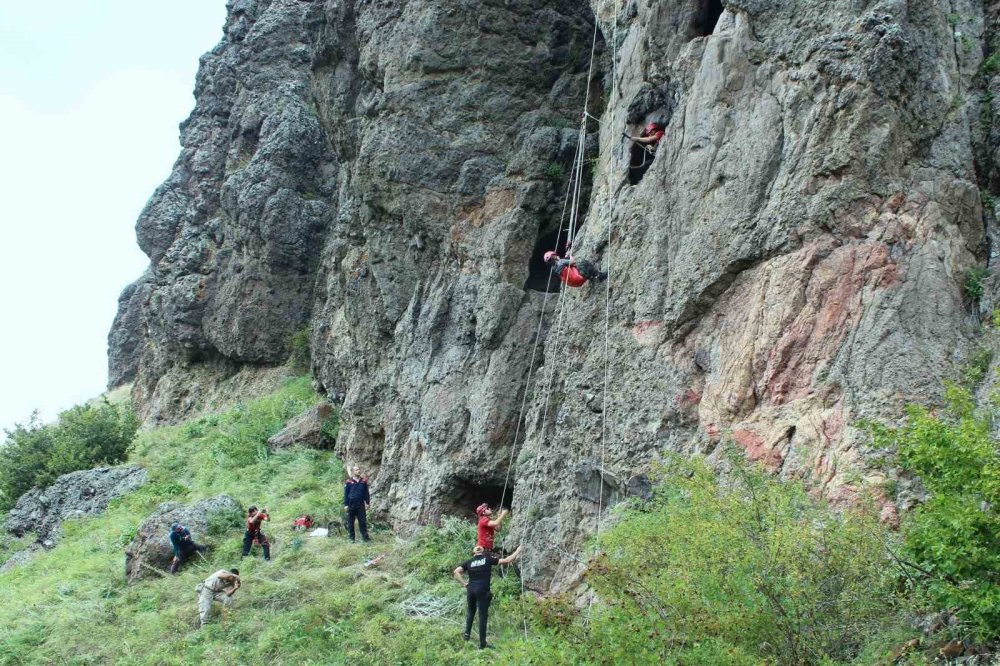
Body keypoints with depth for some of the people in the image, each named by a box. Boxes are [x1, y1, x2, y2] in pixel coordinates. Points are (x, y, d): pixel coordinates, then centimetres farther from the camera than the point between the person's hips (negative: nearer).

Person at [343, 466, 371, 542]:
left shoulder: (364, 481, 7)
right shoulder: (349, 482, -1)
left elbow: (366, 493, 12)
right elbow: (345, 494, 1)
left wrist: (367, 503, 8)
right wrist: (346, 505, -4)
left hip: (361, 504, 2)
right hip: (351, 504, -2)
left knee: (363, 521, 0)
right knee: (351, 522, 5)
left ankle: (365, 536, 3)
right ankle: (351, 537, 12)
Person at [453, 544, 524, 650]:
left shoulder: (468, 562, 11)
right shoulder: (488, 559, 4)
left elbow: (455, 572, 0)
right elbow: (507, 560, 2)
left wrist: (464, 584, 5)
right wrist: (518, 551, 14)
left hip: (471, 590, 4)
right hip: (482, 591, -4)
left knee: (470, 612, 27)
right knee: (483, 616, -1)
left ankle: (467, 634, 25)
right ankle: (482, 643, -1)